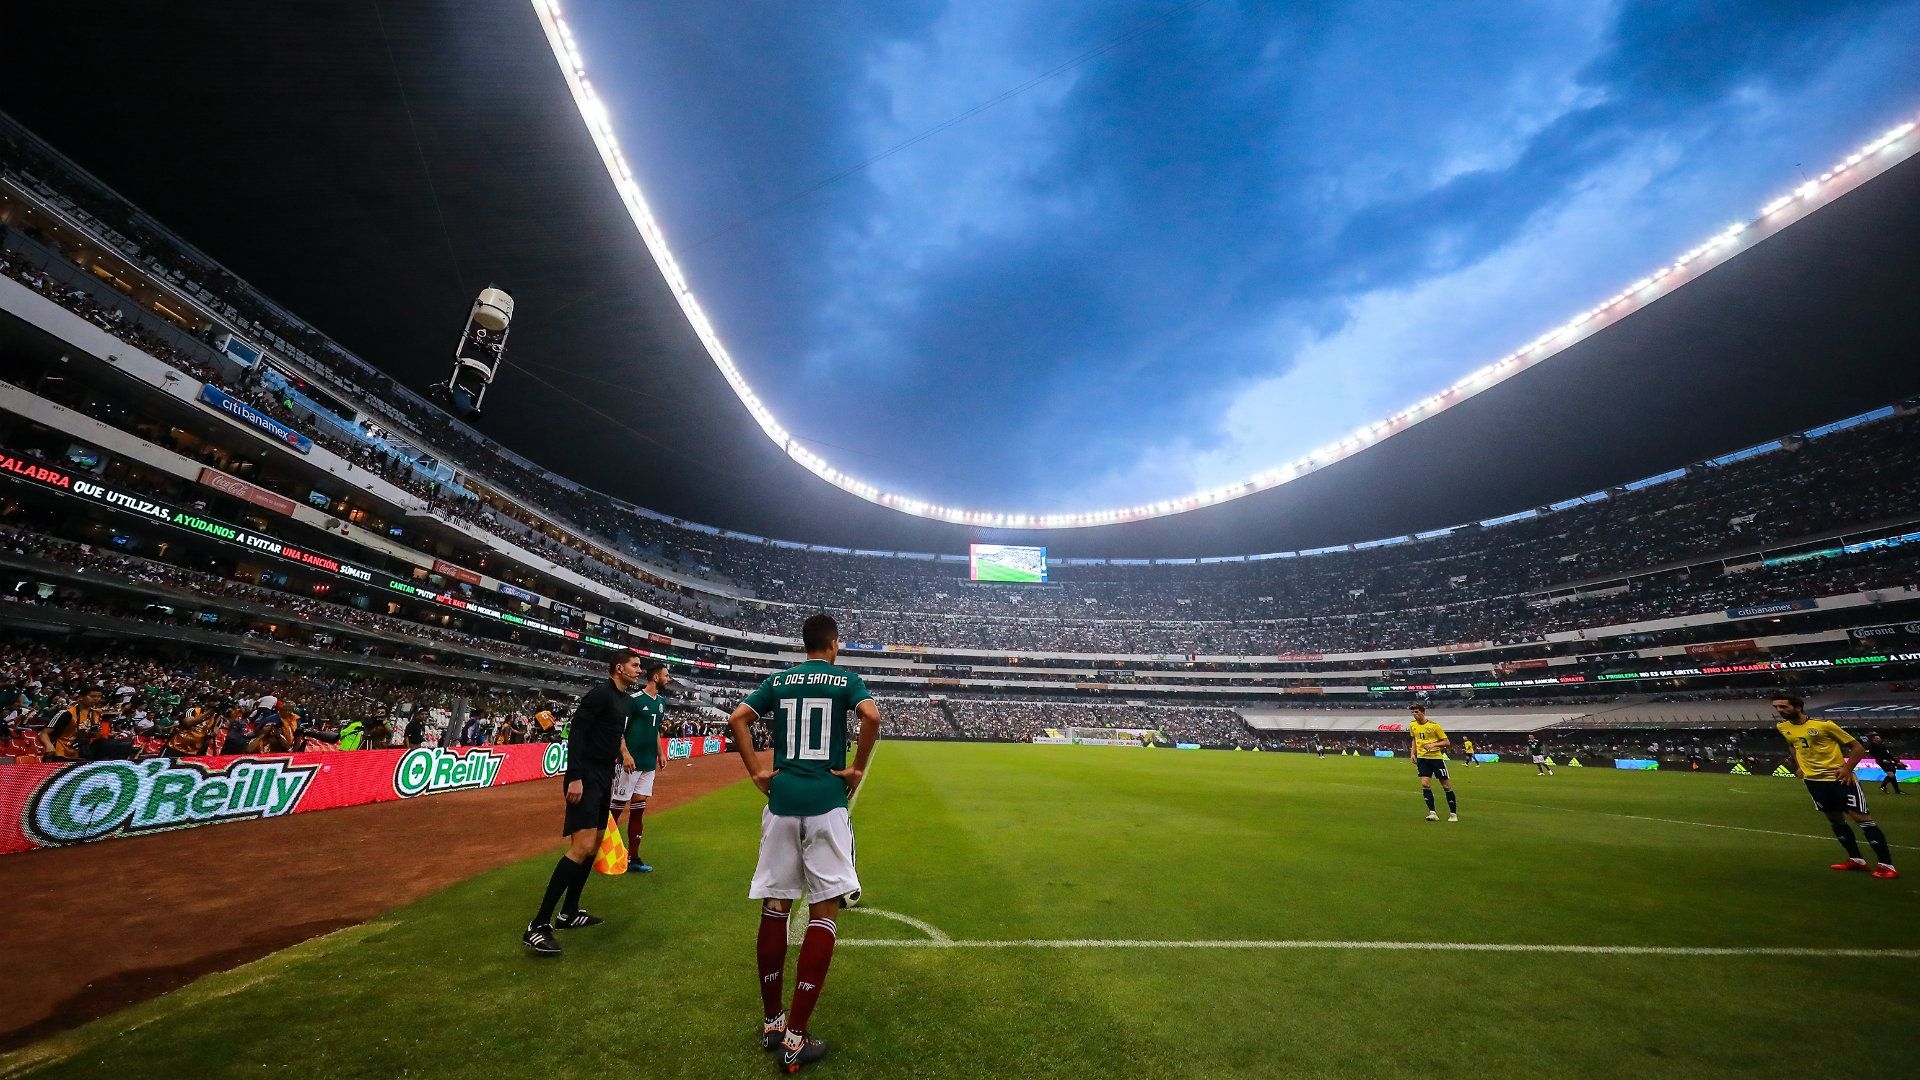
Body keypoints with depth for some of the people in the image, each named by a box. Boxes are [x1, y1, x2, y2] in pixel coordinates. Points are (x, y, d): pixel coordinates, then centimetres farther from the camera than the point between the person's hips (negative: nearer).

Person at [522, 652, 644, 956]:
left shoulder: (625, 701, 13)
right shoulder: (600, 694, -15)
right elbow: (576, 734, -19)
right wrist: (575, 778, -24)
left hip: (604, 779, 10)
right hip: (586, 778, -10)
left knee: (594, 845, 15)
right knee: (582, 847, -16)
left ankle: (569, 913, 28)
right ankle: (538, 926, -8)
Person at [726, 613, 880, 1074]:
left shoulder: (778, 680, 11)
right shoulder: (845, 679, 0)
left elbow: (736, 718, 1)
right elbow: (872, 716, -18)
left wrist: (757, 771, 4)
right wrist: (858, 768, -7)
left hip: (781, 801, 4)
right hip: (826, 801, -4)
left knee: (774, 905, 15)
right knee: (823, 910, 4)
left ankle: (771, 1022, 28)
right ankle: (795, 1039, 5)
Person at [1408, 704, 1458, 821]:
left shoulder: (1434, 726, -11)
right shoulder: (1412, 725, 4)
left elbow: (1447, 742, -7)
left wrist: (1434, 744, -23)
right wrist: (1413, 753, 12)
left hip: (1436, 757, -3)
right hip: (1422, 758, 3)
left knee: (1446, 785, 5)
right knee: (1425, 784, -10)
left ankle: (1453, 814, 19)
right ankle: (1432, 813, -6)